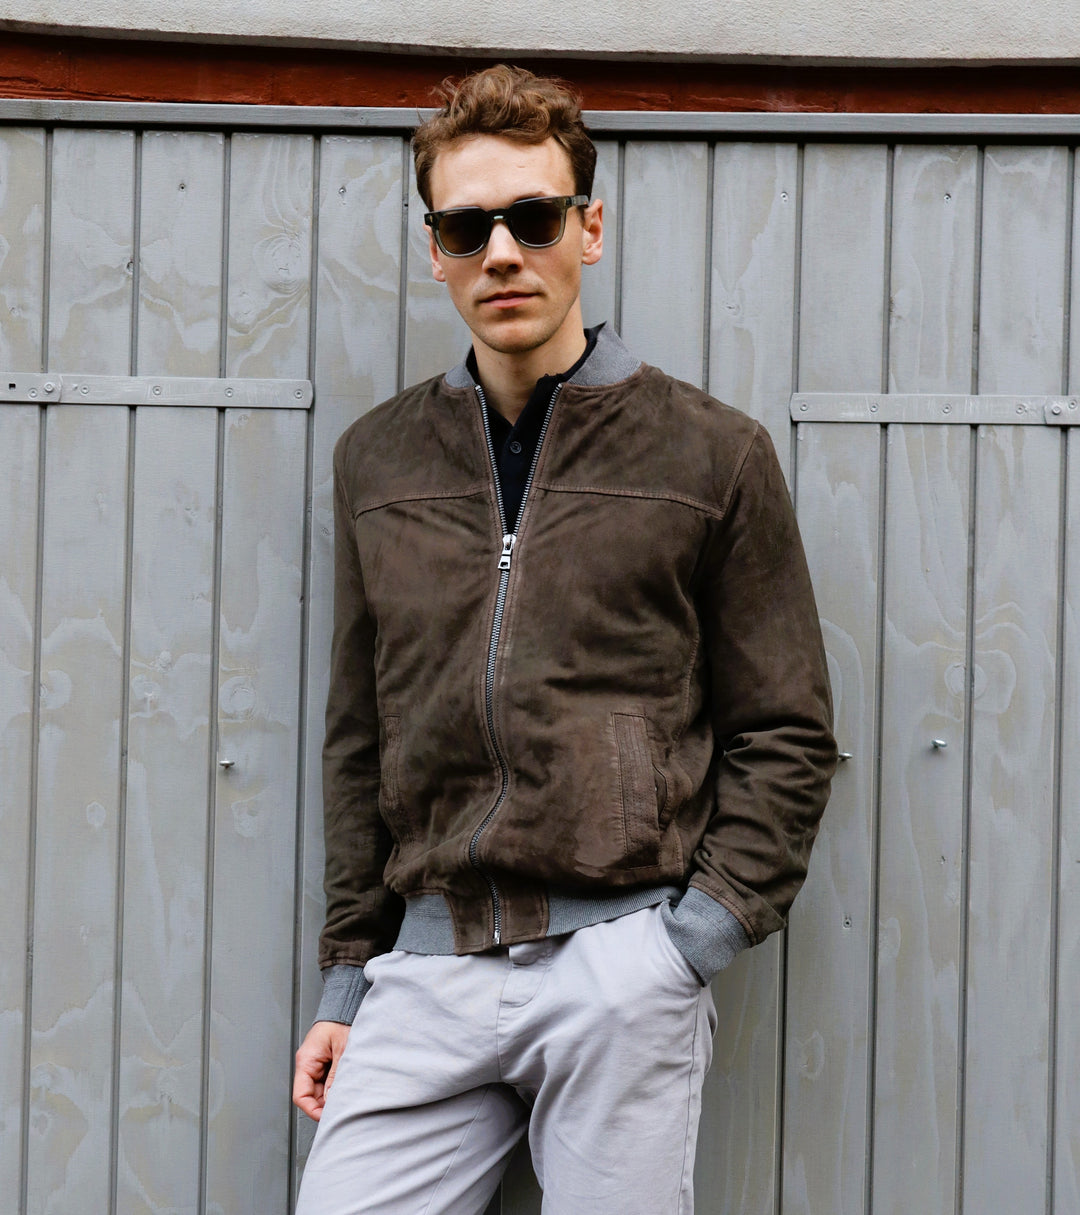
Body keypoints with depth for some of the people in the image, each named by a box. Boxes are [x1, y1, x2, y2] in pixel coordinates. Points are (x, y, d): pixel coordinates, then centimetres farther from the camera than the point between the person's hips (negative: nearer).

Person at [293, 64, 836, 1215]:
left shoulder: (711, 452, 3)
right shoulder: (377, 459, 13)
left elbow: (784, 731, 5)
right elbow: (359, 740, 15)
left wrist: (709, 925, -7)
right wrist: (348, 975, 12)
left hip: (624, 964, -2)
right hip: (428, 967, 3)